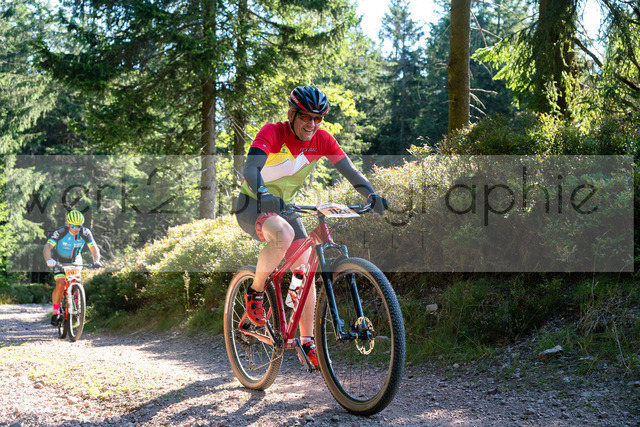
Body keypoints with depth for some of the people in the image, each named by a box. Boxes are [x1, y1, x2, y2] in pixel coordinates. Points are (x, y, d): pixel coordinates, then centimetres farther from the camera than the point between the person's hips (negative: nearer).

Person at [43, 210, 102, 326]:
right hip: (60, 262, -2)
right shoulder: (60, 232, -27)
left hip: (75, 261, 2)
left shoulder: (85, 233, -20)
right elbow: (47, 247, -34)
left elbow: (94, 248, -20)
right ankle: (55, 312, -6)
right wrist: (48, 260, -53)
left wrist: (96, 261, -39)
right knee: (60, 285, -22)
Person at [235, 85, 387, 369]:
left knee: (304, 269, -6)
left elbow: (349, 169, -14)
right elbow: (251, 167, -38)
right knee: (283, 234, -37)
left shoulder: (322, 139, -8)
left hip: (283, 206, 6)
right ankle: (255, 293, -14)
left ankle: (307, 341, 5)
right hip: (251, 204, -6)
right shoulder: (272, 133, -23)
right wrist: (262, 195, -58)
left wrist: (371, 195, -33)